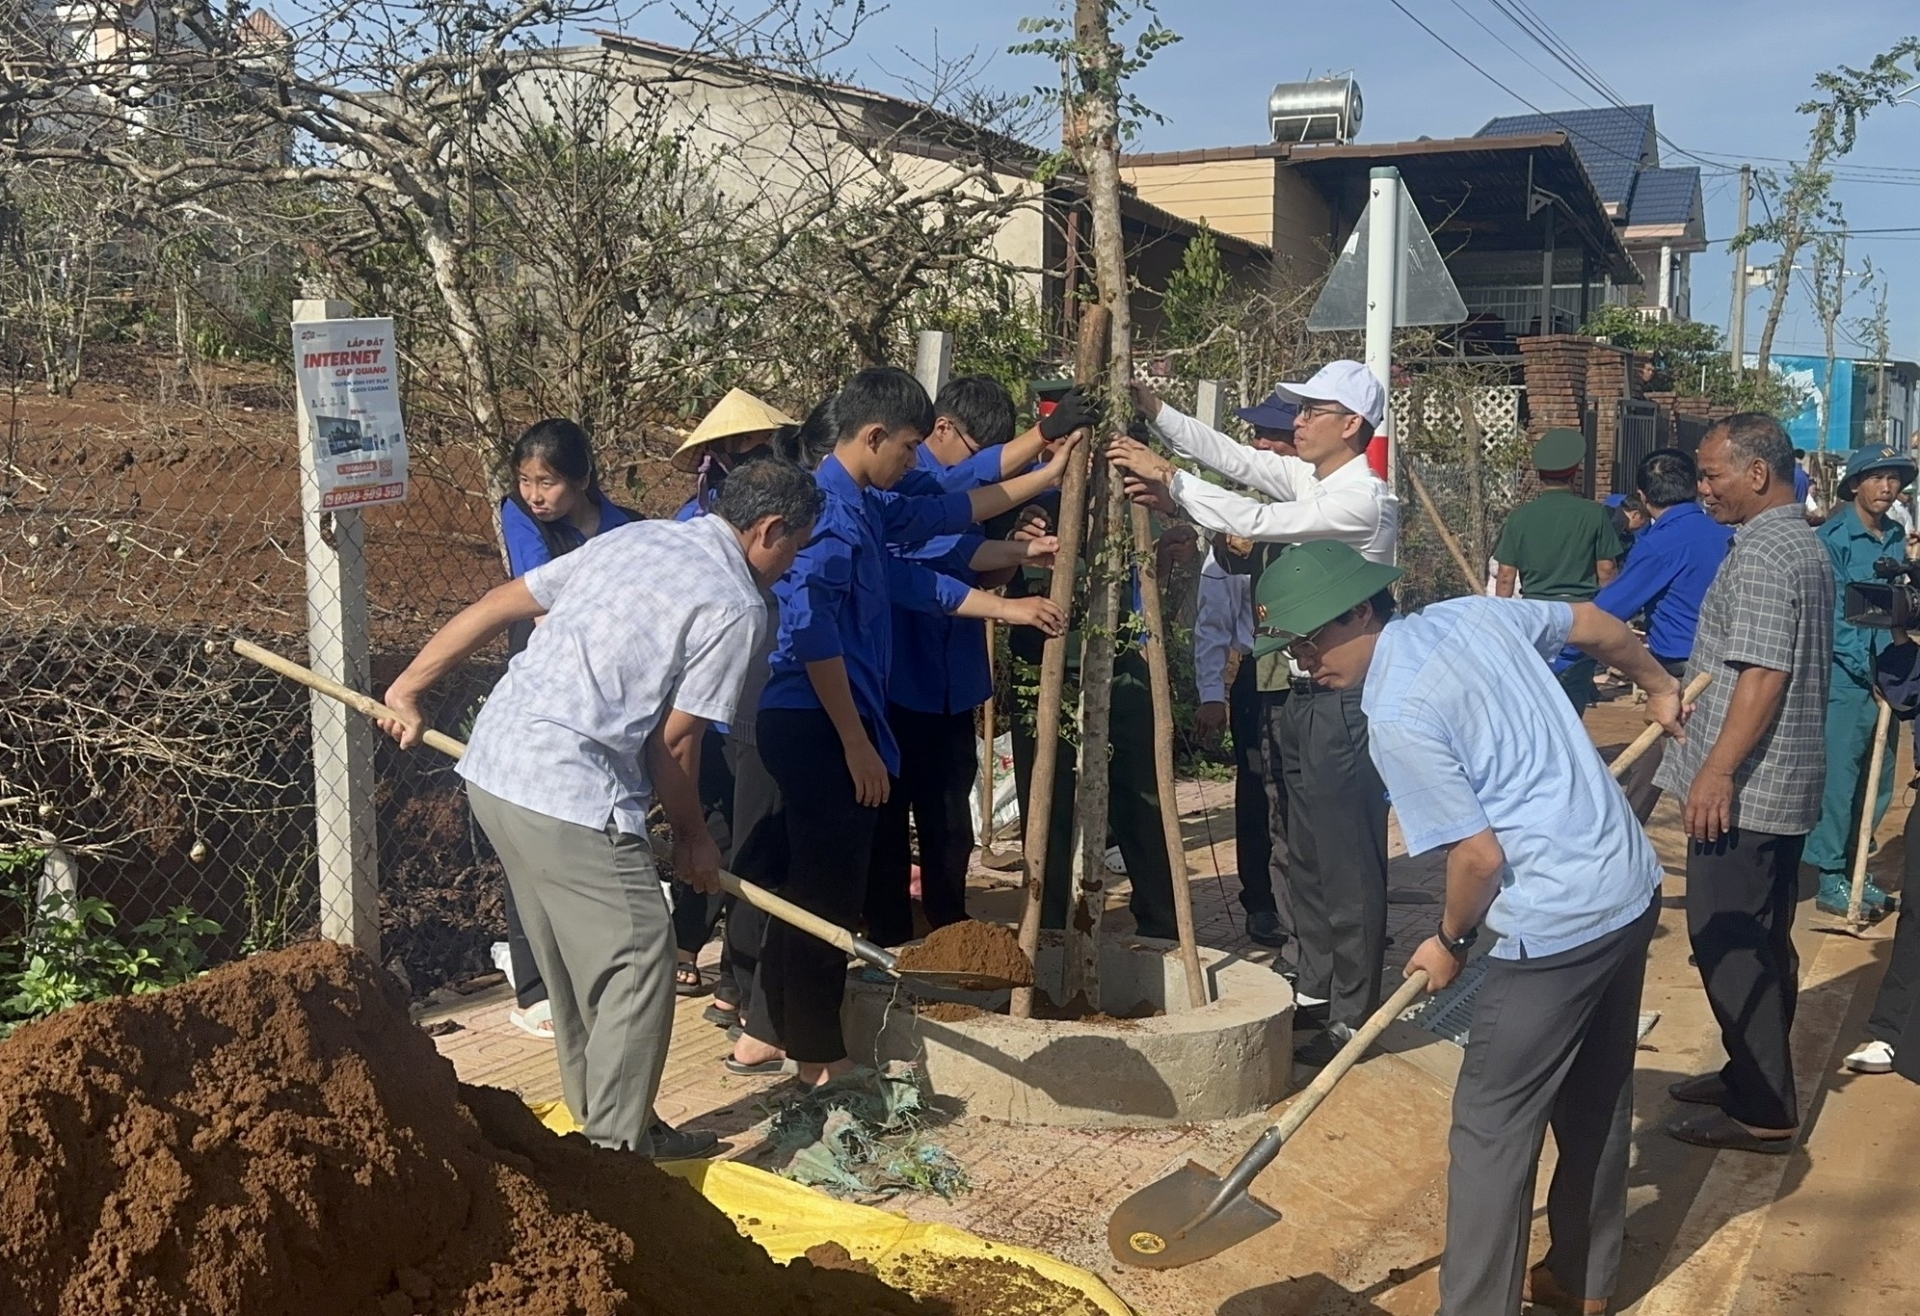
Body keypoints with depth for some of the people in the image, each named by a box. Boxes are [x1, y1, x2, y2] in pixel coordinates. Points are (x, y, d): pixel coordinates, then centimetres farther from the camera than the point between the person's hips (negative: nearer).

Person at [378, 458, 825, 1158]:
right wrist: (692, 836, 11)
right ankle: (616, 1153, 6)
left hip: (492, 765, 9)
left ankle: (603, 1127, 29)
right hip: (572, 793, -9)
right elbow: (674, 739, -4)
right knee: (638, 962, 1)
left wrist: (408, 688, 19)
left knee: (573, 966, 18)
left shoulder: (631, 539, 17)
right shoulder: (736, 605, -6)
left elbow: (496, 606, 15)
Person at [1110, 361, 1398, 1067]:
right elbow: (1231, 456, 8)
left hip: (1344, 697, -10)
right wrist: (1151, 407, -1)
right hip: (1300, 690, 10)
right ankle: (1316, 989, 29)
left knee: (1348, 860, -2)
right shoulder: (1308, 479, 10)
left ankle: (1353, 1016, 6)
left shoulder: (1365, 499, -17)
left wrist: (1167, 478, -19)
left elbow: (1258, 522, -23)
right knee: (1305, 852, 17)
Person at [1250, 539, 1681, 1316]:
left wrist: (1451, 942, 0)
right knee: (1598, 1097, 22)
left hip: (1556, 927, -9)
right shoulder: (1474, 614, 3)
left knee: (1492, 1128, 2)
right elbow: (1597, 625, 17)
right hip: (1632, 889, 10)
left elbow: (1480, 855, -19)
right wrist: (1659, 687, 36)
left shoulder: (1396, 718, -21)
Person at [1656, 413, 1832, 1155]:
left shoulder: (1761, 555, -17)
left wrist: (1718, 769, -23)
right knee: (1762, 940, 17)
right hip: (1785, 784, 11)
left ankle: (1761, 1111, 3)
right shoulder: (1803, 545, 16)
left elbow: (1763, 675, -24)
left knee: (1727, 944, -4)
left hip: (1743, 788, -11)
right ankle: (1758, 1075, 28)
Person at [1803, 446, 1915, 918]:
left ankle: (1852, 867, 24)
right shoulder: (1834, 537, -9)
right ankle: (1830, 879, 6)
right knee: (1840, 778, -4)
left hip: (1884, 675, 7)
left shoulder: (1896, 537, 10)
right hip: (1847, 676, -7)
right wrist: (1868, 670, -14)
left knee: (1878, 782, 11)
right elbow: (1834, 613, -12)